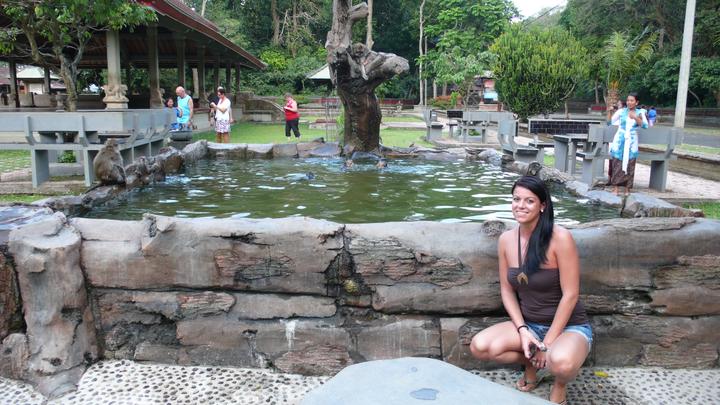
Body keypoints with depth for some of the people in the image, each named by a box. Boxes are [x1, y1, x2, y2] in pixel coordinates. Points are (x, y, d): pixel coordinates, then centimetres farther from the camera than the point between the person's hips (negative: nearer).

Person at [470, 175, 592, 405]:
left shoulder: (560, 238, -21)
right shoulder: (506, 240, -5)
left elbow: (570, 295, -19)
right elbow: (507, 290, 2)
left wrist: (546, 344, -16)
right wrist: (523, 330, -12)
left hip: (568, 326, -5)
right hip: (528, 325, 5)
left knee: (561, 363, -38)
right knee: (479, 347, -19)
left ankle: (560, 385, 1)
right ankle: (531, 363, 11)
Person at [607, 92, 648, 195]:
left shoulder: (640, 113, 3)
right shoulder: (621, 111, 2)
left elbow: (645, 125, -10)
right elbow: (610, 122, 14)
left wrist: (636, 118, -18)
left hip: (631, 142, 0)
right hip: (619, 141, 0)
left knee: (629, 165, 3)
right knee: (617, 164, -3)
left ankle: (627, 189, 11)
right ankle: (615, 188, 2)